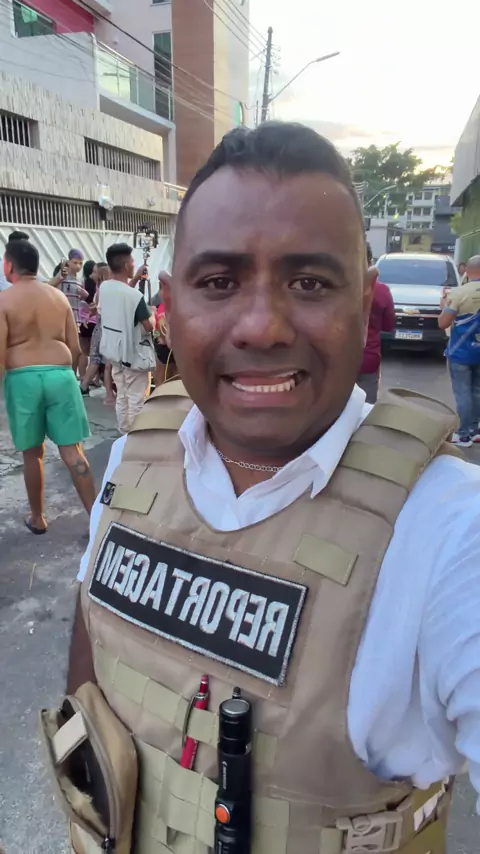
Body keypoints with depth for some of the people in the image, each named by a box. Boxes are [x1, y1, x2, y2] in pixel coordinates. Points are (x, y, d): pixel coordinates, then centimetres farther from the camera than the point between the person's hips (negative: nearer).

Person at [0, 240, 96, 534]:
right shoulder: (59, 296, 9)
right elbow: (75, 347, 10)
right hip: (60, 374, 2)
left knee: (33, 453, 11)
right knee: (72, 450, 4)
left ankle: (37, 518, 24)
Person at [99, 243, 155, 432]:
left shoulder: (104, 287, -1)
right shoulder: (135, 296, -24)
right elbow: (149, 326, -19)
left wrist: (135, 279, 15)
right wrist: (153, 315, 1)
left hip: (115, 351, 8)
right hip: (134, 354, -8)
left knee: (122, 396, 18)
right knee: (136, 400, 4)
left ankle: (124, 433, 27)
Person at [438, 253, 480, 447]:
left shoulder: (459, 293, -15)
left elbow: (442, 323, -15)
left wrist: (446, 305, 3)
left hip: (460, 352, -4)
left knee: (462, 394, 2)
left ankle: (464, 435, 7)